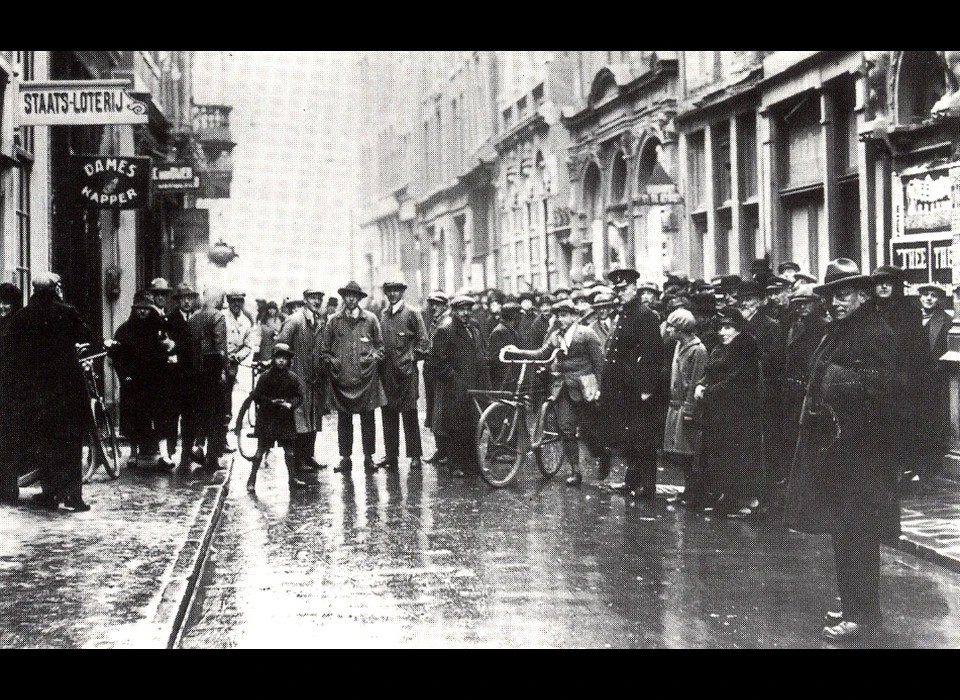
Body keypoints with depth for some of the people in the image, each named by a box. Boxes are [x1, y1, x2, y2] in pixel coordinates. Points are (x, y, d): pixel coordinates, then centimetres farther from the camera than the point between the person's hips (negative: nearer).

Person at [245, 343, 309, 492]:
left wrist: (290, 404, -15)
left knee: (289, 449, 8)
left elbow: (299, 396, 4)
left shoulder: (293, 378, 2)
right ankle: (252, 479, 4)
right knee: (261, 449, -1)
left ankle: (292, 478, 20)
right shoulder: (265, 377, -6)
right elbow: (257, 396, -6)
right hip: (266, 418, -3)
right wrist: (271, 402, -19)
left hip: (286, 418, 3)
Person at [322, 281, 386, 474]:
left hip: (366, 376, -1)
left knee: (368, 419, 0)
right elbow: (324, 348, 15)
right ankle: (345, 458, 7)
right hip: (342, 377, 1)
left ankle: (368, 458, 5)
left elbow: (380, 344, 14)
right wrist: (330, 361, 3)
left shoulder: (370, 319, 6)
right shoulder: (335, 321, 8)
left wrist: (375, 359, 1)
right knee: (343, 420, 2)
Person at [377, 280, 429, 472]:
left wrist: (411, 358, -7)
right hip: (386, 373, 5)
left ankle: (415, 456, -1)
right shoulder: (382, 315, 14)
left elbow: (422, 341, -1)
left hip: (406, 372, -5)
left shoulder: (412, 314, 0)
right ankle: (391, 455, 12)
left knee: (409, 416, -4)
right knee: (388, 415, 6)